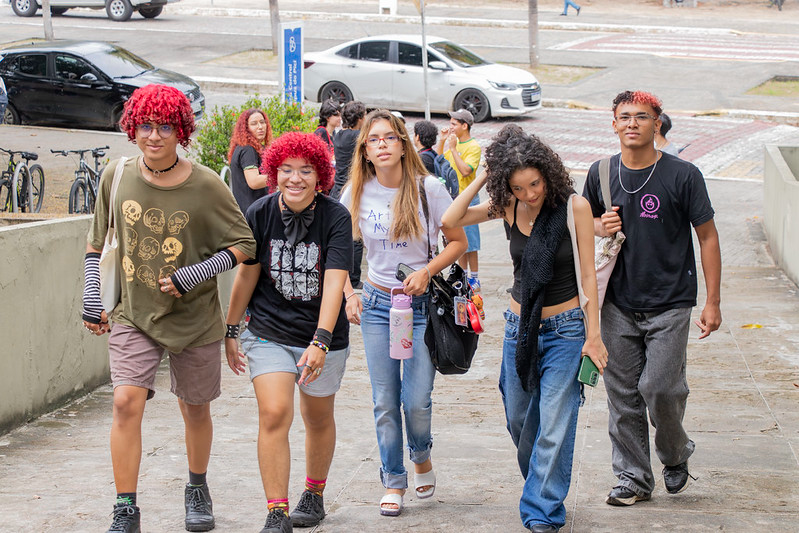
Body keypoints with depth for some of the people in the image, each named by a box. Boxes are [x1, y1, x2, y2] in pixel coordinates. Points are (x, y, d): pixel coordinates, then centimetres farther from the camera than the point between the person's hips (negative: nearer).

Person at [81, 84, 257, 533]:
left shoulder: (205, 186, -11)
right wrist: (92, 299, 8)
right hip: (132, 314, 1)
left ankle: (197, 489, 39)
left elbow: (245, 245, -5)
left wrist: (198, 273, -17)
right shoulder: (117, 177, -2)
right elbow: (99, 242, 12)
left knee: (195, 409, 13)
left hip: (195, 318, -1)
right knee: (127, 402, -16)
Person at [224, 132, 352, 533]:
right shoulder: (260, 214, -9)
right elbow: (247, 273, 4)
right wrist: (231, 330, 10)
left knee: (318, 419, 16)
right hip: (269, 332, 0)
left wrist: (320, 341, -33)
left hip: (324, 337, 0)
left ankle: (314, 494, 40)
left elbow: (334, 282, -23)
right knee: (274, 414, -15)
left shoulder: (336, 217, -15)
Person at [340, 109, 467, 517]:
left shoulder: (428, 188, -9)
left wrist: (426, 272, -16)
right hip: (376, 303, 2)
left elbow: (458, 242, -2)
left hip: (422, 304, -2)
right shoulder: (357, 193, -2)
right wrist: (348, 295, -1)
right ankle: (393, 483, 17)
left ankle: (421, 456, 27)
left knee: (416, 400, -5)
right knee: (385, 401, 3)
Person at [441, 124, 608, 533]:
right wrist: (482, 178, -11)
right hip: (520, 326, 4)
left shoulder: (574, 207, -11)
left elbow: (587, 274, -7)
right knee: (519, 421, 14)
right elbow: (450, 221, -8)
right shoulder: (507, 207, -1)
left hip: (565, 329, -4)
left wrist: (593, 334, -8)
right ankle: (541, 486, 37)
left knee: (554, 426, -8)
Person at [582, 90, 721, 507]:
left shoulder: (683, 176, -8)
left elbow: (707, 237, -2)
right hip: (618, 304, 4)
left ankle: (676, 454, 19)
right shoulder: (601, 173, 3)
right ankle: (633, 478, 17)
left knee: (659, 387, -10)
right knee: (622, 394, 5)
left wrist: (713, 303, -4)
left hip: (670, 304, -4)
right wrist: (600, 227, -7)